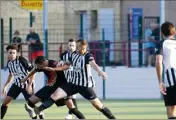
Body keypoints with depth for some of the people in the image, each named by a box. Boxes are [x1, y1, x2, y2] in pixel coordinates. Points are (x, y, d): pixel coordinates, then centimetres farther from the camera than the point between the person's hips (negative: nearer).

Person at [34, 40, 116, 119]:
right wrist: (54, 69, 16)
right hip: (74, 83, 5)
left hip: (85, 85, -5)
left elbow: (93, 64, -39)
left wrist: (100, 72, -58)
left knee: (97, 104, -4)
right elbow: (67, 65, 20)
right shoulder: (73, 54, 2)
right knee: (56, 94, -7)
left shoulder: (88, 56, -17)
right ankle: (37, 110, -5)